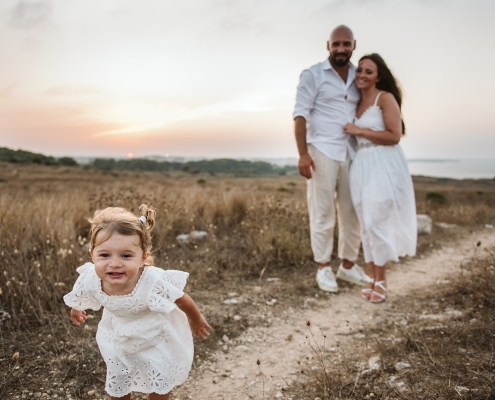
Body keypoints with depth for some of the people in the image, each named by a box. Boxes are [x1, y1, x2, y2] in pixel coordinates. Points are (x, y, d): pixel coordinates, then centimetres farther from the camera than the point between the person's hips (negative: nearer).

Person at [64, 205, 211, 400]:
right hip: (118, 338, 3)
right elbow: (79, 298, -4)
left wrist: (197, 321, -1)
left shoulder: (154, 282, -41)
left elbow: (182, 300, -20)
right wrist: (76, 310, 18)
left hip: (155, 337, -2)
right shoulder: (89, 280, -31)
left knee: (158, 384, 18)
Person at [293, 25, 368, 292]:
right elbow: (301, 114, -6)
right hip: (322, 152, -4)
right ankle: (323, 268, 10)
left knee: (352, 212, 7)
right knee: (323, 213, -1)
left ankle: (348, 265, 20)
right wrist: (303, 153, -16)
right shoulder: (313, 75, 1)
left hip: (352, 153, 5)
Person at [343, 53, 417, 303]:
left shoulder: (386, 98, -5)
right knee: (366, 224, 7)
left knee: (376, 222, -8)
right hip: (361, 166, 7)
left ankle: (381, 279, 7)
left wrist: (360, 131, -12)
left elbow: (394, 136, -14)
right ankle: (372, 278, 16)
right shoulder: (357, 102, 16)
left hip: (383, 166, -7)